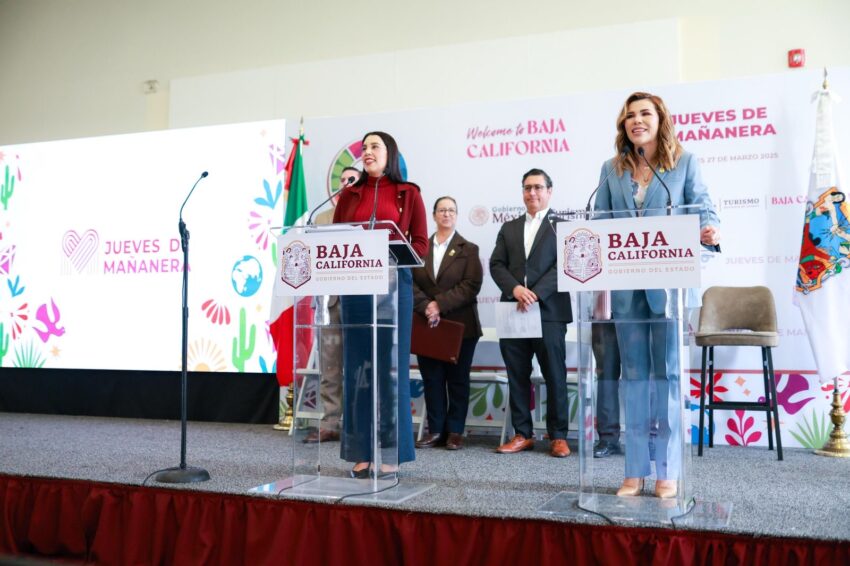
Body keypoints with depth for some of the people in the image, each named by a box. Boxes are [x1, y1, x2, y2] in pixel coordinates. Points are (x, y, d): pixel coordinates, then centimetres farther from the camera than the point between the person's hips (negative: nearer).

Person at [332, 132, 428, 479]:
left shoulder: (408, 194, 7)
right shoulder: (349, 195, 16)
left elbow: (421, 245, 1)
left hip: (394, 284, -3)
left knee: (391, 365, -1)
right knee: (356, 365, 2)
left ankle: (391, 453, 6)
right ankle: (362, 452, 8)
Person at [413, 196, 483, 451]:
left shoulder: (468, 249, 5)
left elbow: (471, 285, -8)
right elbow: (410, 282, 1)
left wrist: (440, 304, -15)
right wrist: (426, 307, -15)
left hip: (459, 325, -2)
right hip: (427, 325, 2)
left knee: (457, 380, 4)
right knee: (431, 379, 5)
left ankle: (455, 432, 12)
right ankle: (435, 430, 14)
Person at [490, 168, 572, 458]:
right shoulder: (509, 228, 18)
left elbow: (563, 266, -6)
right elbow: (496, 265, 8)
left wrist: (535, 294, -16)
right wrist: (515, 289, -10)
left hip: (549, 311, -4)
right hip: (513, 311, 4)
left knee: (555, 376, 1)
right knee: (517, 376, 6)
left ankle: (558, 436, 10)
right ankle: (522, 434, 15)